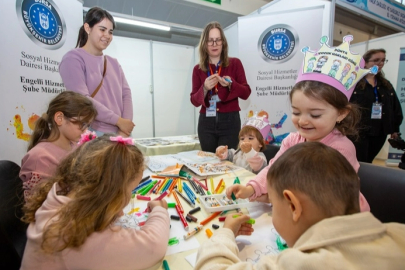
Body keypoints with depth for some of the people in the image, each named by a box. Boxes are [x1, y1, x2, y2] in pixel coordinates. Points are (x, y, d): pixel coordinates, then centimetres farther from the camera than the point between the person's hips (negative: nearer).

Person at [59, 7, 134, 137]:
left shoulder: (113, 63, 15)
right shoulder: (73, 58, -1)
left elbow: (126, 93, 5)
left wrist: (125, 129, -9)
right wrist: (118, 120, -13)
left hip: (119, 134, 5)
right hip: (91, 133, -4)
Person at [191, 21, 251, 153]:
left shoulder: (235, 63, 3)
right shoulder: (198, 69, 6)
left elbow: (246, 93, 2)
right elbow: (194, 101, 3)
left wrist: (230, 84, -15)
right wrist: (204, 89, -15)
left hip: (229, 121, -1)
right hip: (206, 122, 2)